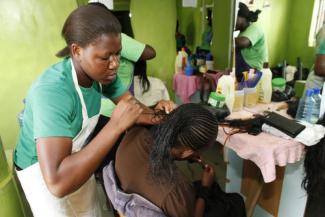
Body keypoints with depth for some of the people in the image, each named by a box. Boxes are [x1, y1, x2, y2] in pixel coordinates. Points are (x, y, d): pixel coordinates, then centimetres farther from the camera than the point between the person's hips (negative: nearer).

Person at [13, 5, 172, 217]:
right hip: (42, 171, -6)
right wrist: (116, 126, -46)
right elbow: (57, 182, -45)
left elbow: (136, 109, -4)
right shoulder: (52, 92, -37)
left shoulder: (102, 72, -15)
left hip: (78, 160, 6)